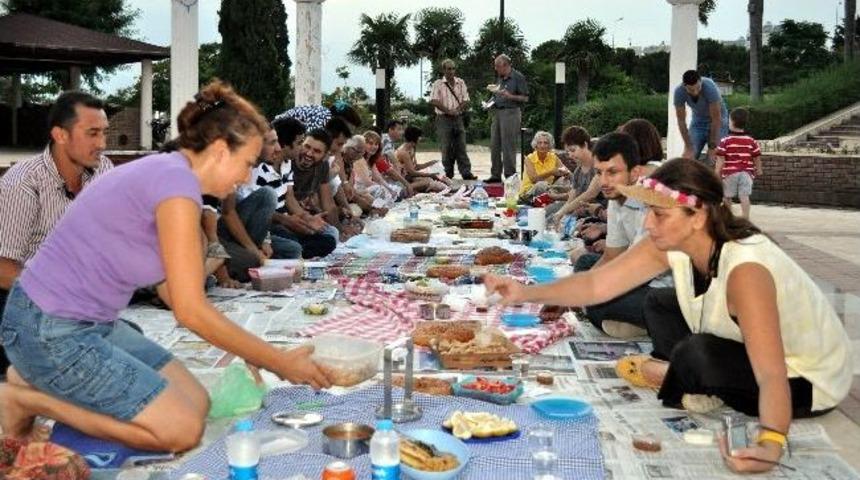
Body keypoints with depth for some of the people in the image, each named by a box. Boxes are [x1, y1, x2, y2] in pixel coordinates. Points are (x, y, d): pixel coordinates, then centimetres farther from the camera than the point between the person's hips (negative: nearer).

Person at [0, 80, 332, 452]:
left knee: (197, 404, 9)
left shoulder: (165, 171, 8)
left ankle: (43, 380, 13)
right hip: (50, 331, -10)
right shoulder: (177, 182, -21)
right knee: (182, 429, -7)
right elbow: (192, 311, -22)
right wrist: (281, 363, -14)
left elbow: (175, 292, 11)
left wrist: (249, 352, 9)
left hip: (91, 323, 10)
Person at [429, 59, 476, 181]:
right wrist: (448, 111, -17)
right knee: (446, 148, -1)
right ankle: (448, 173, 7)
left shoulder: (460, 83, 11)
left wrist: (457, 110, -11)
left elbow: (466, 101, 6)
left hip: (458, 119, 3)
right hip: (444, 119, -3)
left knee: (461, 147, 1)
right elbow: (434, 101, -10)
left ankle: (466, 173, -1)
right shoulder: (438, 84, 0)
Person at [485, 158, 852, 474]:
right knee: (659, 305, 3)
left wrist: (769, 444, -59)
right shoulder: (670, 244, -15)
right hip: (743, 348, 7)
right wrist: (526, 293, -26)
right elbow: (596, 285, -15)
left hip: (805, 380, -7)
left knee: (696, 354, -29)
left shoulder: (743, 269, -37)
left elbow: (772, 376, -43)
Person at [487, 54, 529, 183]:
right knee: (494, 145, 7)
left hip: (511, 113, -8)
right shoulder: (500, 79, 17)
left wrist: (510, 96, -20)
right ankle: (495, 175, 14)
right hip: (497, 113, 8)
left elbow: (525, 98, -8)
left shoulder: (518, 77, -6)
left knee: (508, 147, -6)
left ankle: (510, 176, 0)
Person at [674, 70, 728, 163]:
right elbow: (681, 121, -17)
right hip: (698, 121, 3)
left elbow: (716, 119, -28)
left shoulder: (710, 87, -34)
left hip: (718, 122, -3)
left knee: (713, 159, -15)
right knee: (688, 158, -8)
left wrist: (712, 147, -26)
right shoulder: (679, 92, -25)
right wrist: (688, 147, -19)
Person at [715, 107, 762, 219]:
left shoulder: (725, 141, -8)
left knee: (727, 197, 12)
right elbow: (757, 158, 9)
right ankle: (745, 218, -10)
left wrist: (717, 174, -5)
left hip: (730, 173, -2)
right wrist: (758, 170, 24)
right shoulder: (751, 141, 3)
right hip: (746, 173, 2)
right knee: (744, 197, -2)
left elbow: (720, 160, -10)